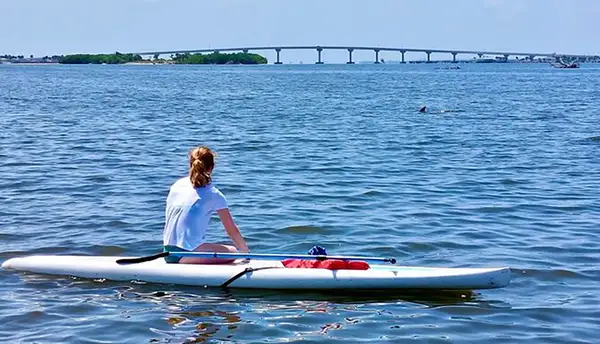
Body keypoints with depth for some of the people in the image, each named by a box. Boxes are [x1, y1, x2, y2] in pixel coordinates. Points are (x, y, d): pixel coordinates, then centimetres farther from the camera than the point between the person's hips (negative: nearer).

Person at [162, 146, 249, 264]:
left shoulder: (176, 185, 11)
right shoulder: (213, 194, -5)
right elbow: (232, 230, -1)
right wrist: (245, 251, 13)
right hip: (186, 255, -7)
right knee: (233, 253, 1)